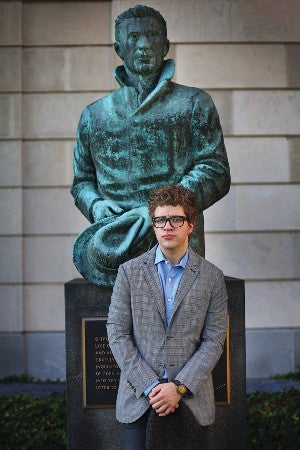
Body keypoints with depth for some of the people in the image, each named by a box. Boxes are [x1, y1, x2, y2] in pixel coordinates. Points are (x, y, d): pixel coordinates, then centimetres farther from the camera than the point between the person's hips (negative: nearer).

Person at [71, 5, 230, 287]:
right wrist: (95, 204, 1)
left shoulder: (193, 103, 11)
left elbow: (215, 172, 1)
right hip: (113, 245, 3)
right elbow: (81, 181, 26)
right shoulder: (94, 115, 20)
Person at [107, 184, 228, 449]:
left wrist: (179, 387, -10)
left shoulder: (212, 277, 2)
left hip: (192, 399, 0)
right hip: (138, 397, 0)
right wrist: (150, 386, -10)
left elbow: (213, 341, -1)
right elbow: (117, 334, -2)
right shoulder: (129, 272, 2)